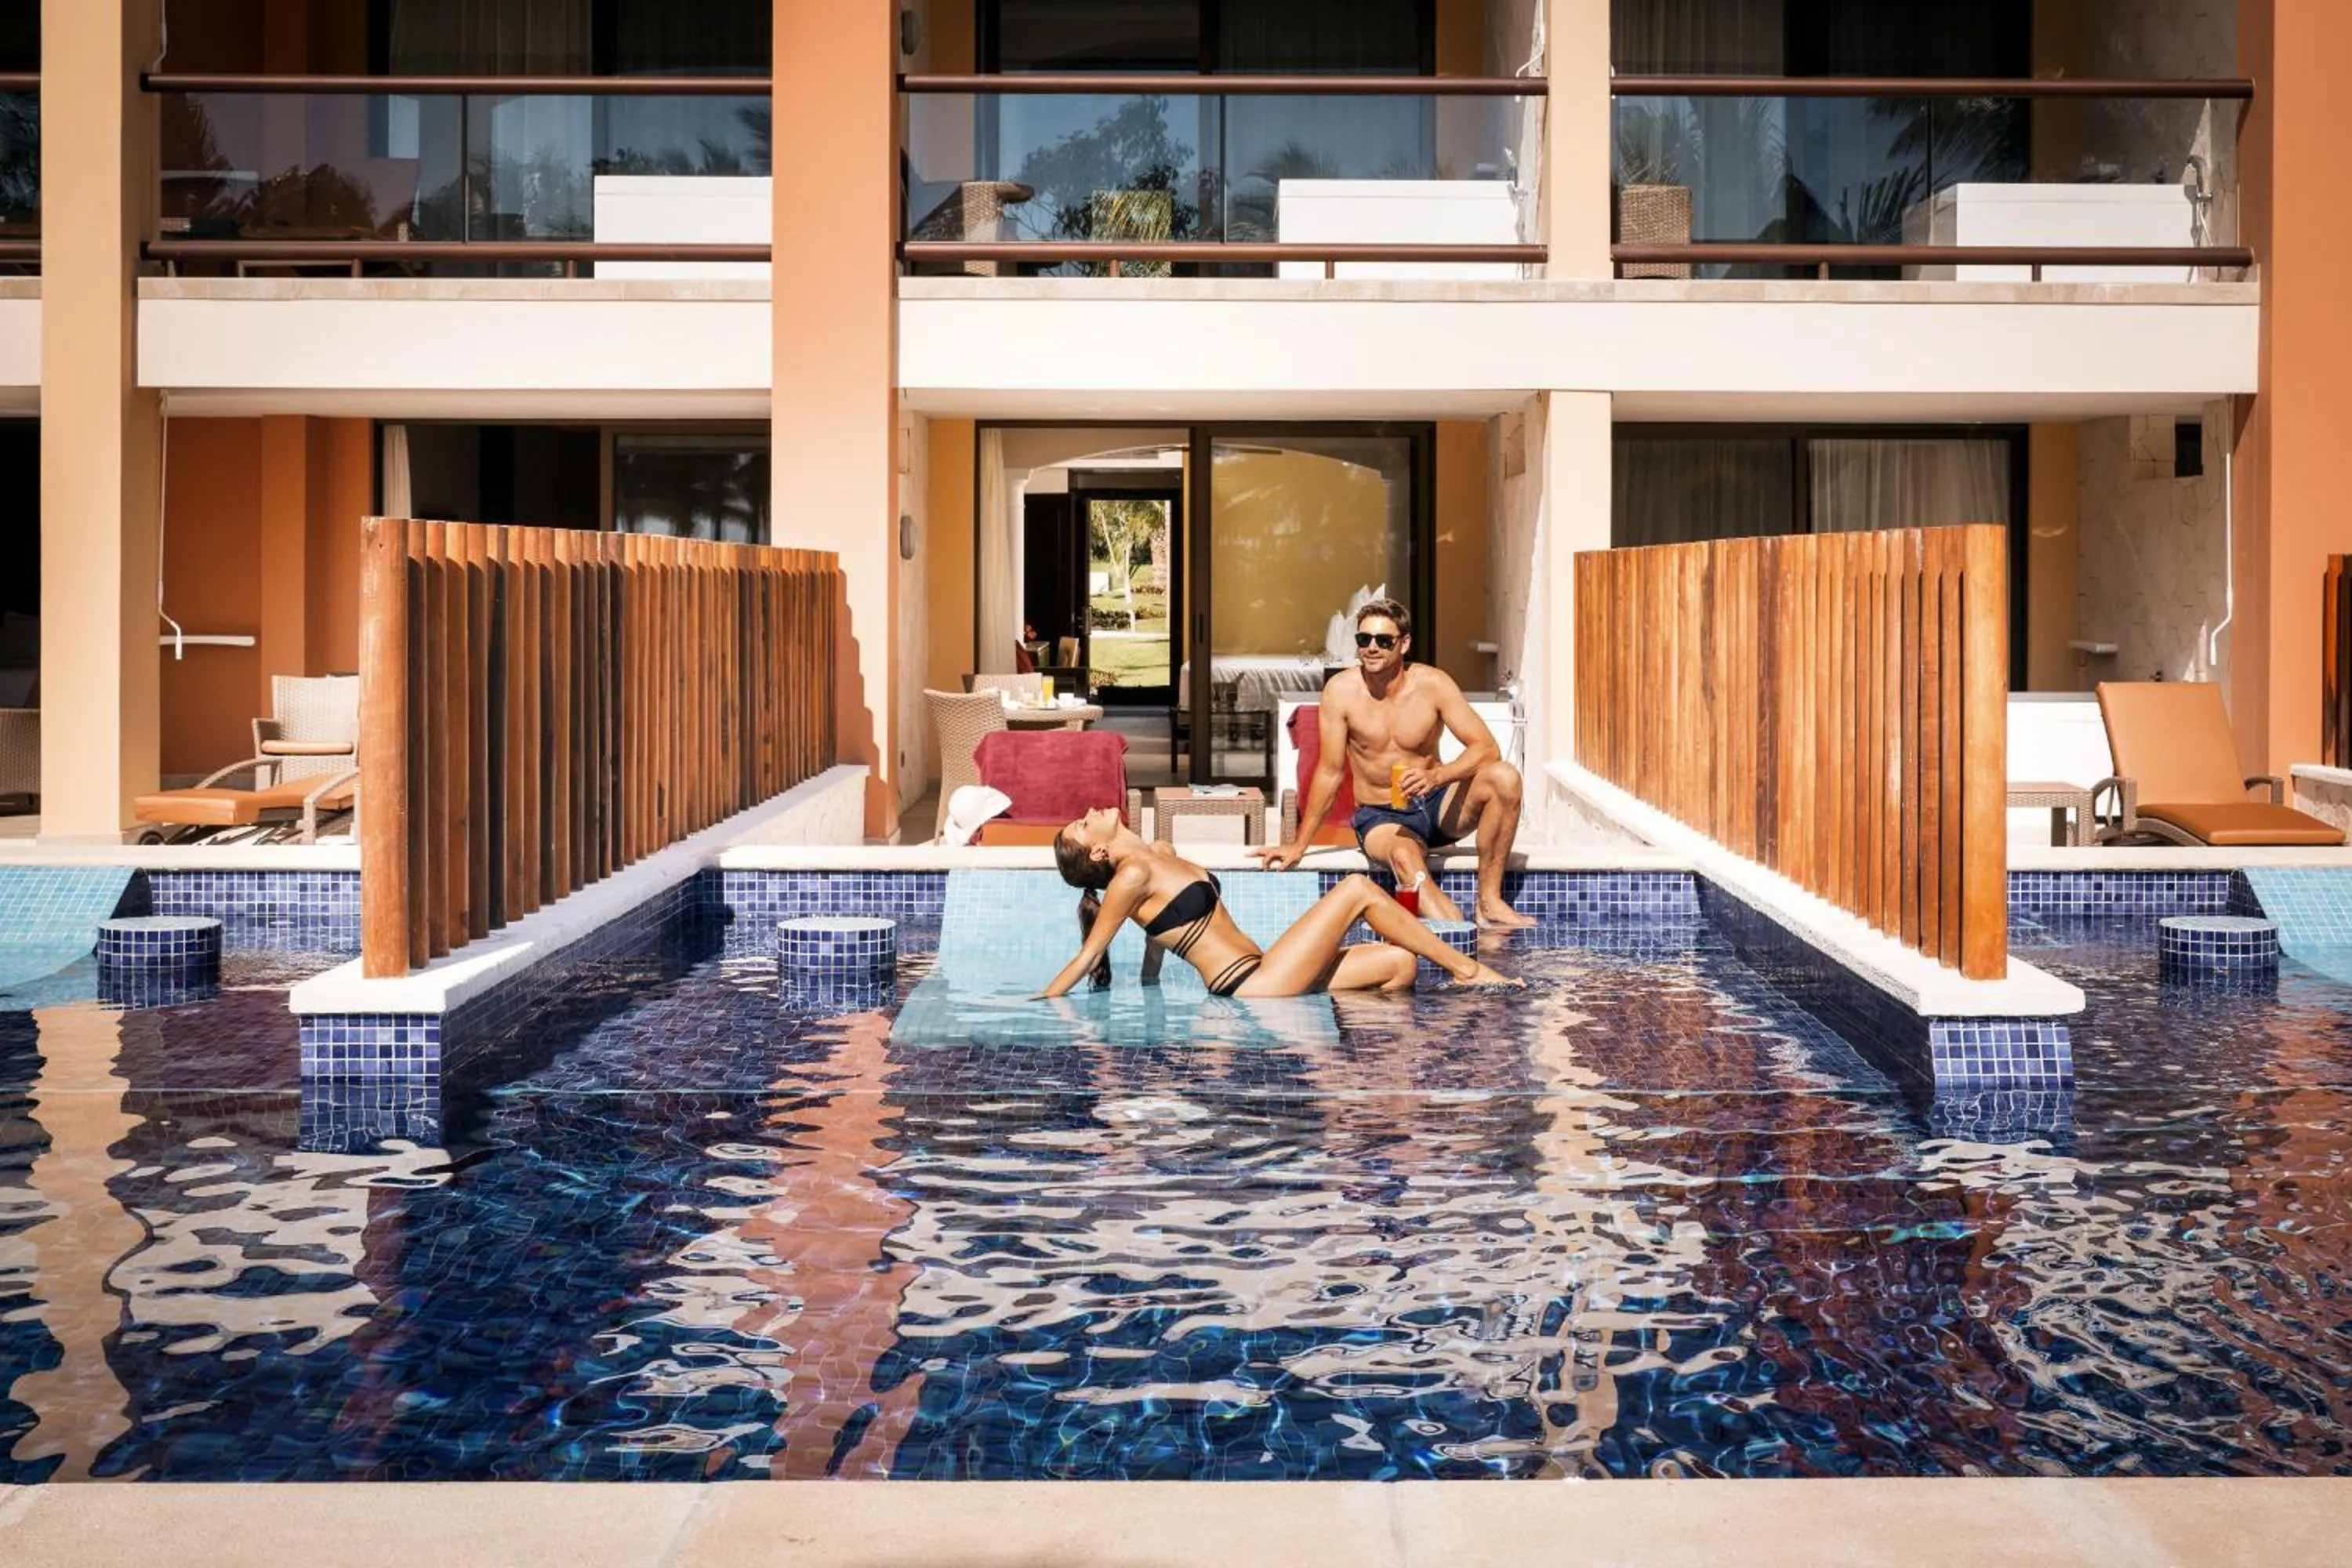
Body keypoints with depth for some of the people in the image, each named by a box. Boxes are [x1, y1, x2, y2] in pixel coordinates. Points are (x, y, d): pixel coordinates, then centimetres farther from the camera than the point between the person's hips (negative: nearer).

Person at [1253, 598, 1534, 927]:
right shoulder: (1341, 690, -11)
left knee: (1504, 777, -25)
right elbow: (1330, 773, -4)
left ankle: (1490, 902, -18)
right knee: (1404, 855, -37)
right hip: (1381, 817, -2)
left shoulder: (1432, 684, -10)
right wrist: (1299, 844, -2)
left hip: (1437, 804, 2)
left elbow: (1487, 748, -14)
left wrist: (1436, 776, -33)